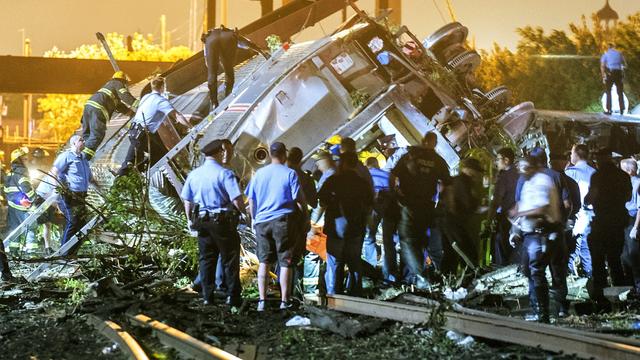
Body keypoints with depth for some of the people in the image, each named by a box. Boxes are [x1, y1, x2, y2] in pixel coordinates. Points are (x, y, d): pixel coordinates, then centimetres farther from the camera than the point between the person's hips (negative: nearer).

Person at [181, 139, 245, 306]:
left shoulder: (193, 175, 4)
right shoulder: (225, 174, -12)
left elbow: (187, 201, 9)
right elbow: (237, 200, -17)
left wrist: (191, 220, 21)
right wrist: (242, 210, 3)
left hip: (202, 222, 5)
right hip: (223, 222, -5)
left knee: (206, 259, 12)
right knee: (230, 259, 5)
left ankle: (207, 296, 13)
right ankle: (232, 296, 6)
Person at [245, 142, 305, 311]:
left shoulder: (259, 174, 7)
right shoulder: (290, 174, -4)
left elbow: (251, 201, 11)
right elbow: (299, 199, -6)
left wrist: (254, 219, 22)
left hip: (262, 221, 3)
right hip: (284, 220, -3)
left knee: (263, 262, 9)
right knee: (285, 262, 3)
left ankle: (262, 300, 5)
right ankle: (284, 301, 4)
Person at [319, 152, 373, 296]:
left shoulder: (333, 181, -7)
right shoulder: (362, 183, 4)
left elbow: (322, 201, -4)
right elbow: (369, 205, 11)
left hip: (337, 226, -3)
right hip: (356, 229, 3)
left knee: (335, 262, 1)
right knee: (355, 262, 11)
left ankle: (333, 295, -2)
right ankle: (355, 295, 12)